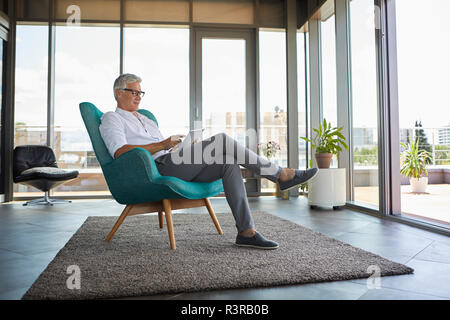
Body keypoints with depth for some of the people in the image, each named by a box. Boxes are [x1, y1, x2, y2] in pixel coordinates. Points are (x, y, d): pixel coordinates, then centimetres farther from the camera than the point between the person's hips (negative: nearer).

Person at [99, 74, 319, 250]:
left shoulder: (146, 119, 34)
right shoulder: (111, 119, 9)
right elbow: (120, 152, -11)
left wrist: (178, 148, 7)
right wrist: (163, 145, -12)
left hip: (175, 166, 8)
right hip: (157, 168, -8)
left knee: (229, 163, -16)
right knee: (222, 141, -20)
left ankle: (246, 232, -19)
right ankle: (280, 175, -14)